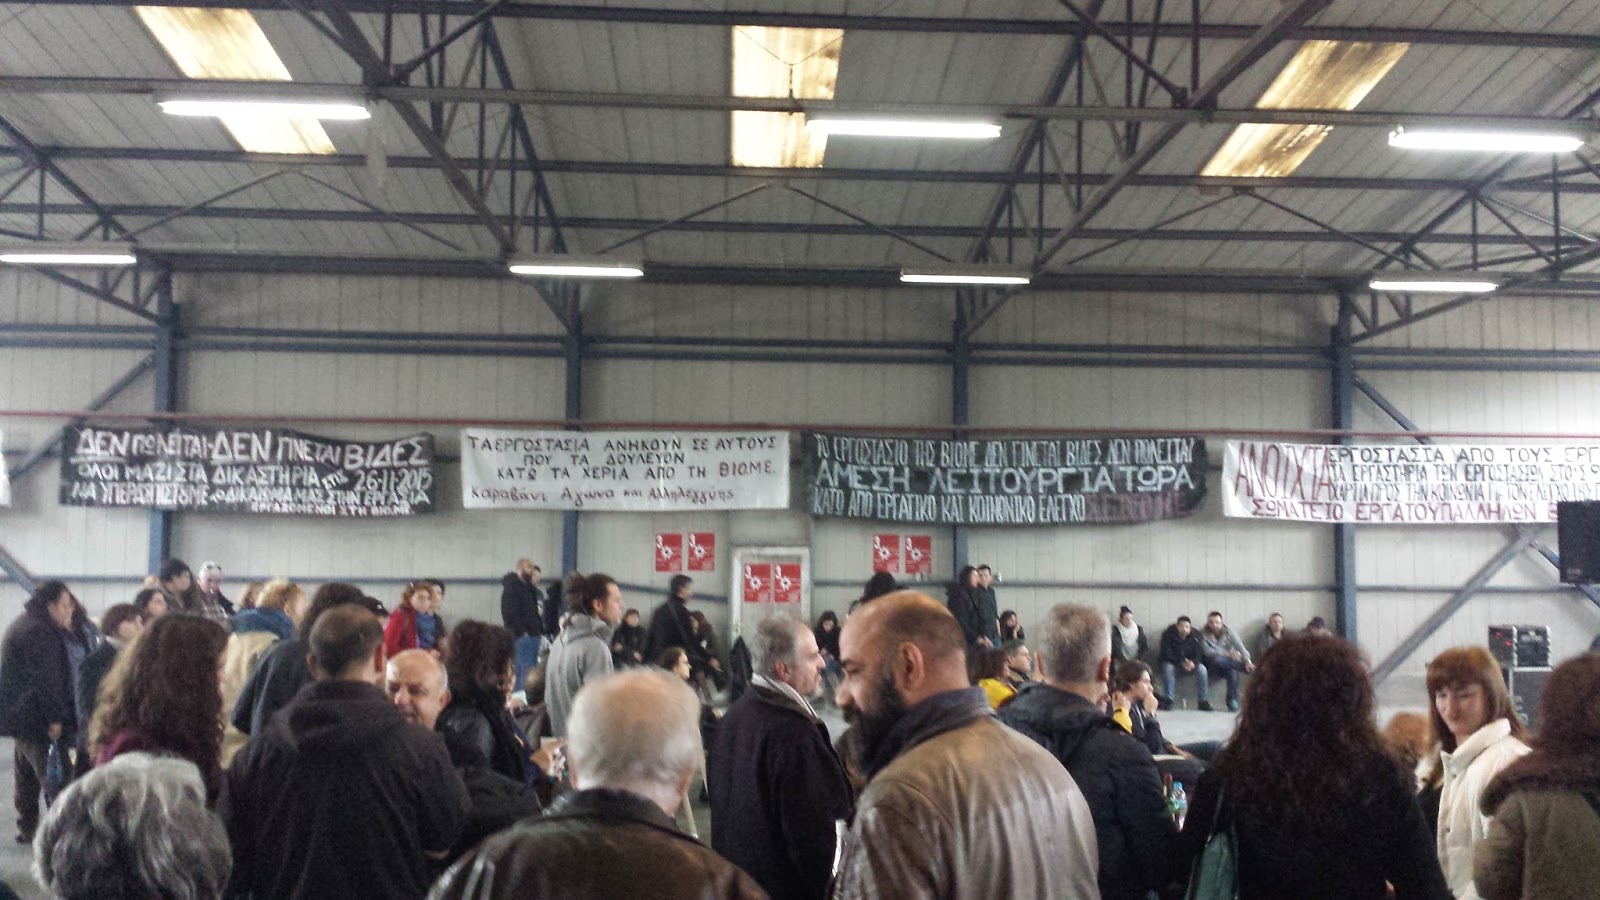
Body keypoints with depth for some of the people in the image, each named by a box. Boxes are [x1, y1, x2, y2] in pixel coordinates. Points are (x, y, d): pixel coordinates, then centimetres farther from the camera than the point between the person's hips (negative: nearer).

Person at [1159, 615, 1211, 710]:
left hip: (1189, 662, 2)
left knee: (1202, 669, -24)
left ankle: (1204, 701, -18)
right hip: (1171, 662, -2)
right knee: (1168, 668, -35)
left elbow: (1198, 653, -10)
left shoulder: (1195, 636, -8)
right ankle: (1169, 700, -30)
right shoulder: (1168, 635, -18)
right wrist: (1181, 662, -33)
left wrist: (1192, 662, -34)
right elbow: (1166, 654, -22)